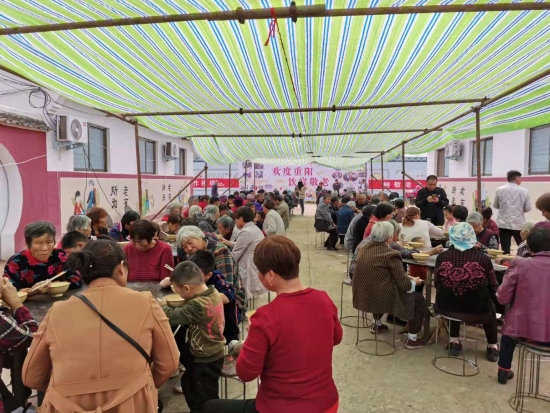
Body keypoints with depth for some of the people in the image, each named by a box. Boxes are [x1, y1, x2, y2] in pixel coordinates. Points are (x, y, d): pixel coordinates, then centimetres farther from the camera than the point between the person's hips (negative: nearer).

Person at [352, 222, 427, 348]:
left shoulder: (364, 248, 3)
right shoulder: (391, 254, -19)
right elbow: (404, 284, -16)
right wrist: (414, 282, 7)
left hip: (363, 296, 7)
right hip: (380, 298, -7)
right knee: (419, 299, 12)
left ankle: (377, 324, 46)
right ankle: (412, 339, 18)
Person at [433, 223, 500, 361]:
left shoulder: (442, 256, -9)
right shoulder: (483, 258, -11)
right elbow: (493, 288, 2)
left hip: (446, 307, 1)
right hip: (476, 309, -1)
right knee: (489, 308, 33)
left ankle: (454, 343, 39)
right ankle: (492, 347, 42)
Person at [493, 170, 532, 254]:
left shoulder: (499, 190, -1)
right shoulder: (524, 191, -2)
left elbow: (495, 206, 8)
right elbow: (528, 208, 1)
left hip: (503, 224, 0)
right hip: (518, 224, 0)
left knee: (505, 249, 1)